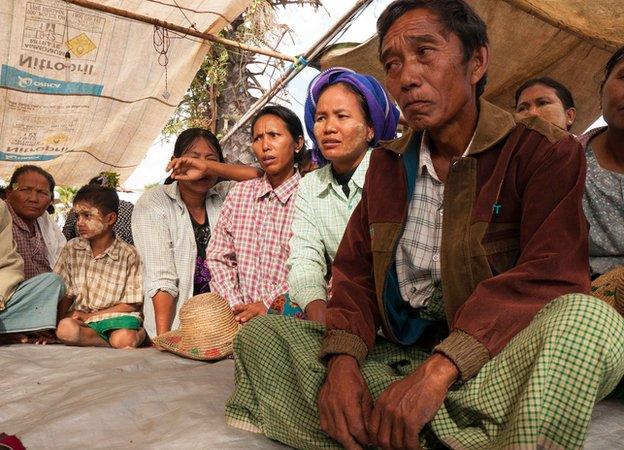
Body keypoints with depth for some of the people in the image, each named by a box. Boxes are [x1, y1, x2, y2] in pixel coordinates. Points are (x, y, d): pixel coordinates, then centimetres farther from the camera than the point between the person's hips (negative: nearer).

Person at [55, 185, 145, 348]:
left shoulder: (128, 255, -4)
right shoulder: (72, 248, 7)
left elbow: (132, 304, -4)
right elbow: (66, 293, 8)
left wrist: (89, 316, -8)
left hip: (115, 317, -4)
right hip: (80, 320, 4)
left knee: (124, 339, -37)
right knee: (65, 329, -32)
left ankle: (140, 334, -7)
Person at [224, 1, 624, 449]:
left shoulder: (545, 151, -4)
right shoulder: (387, 164, 12)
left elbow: (552, 274, -18)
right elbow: (355, 270, 7)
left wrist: (439, 369, -28)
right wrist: (342, 360, -14)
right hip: (396, 355, 5)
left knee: (586, 318, -34)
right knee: (259, 334, -8)